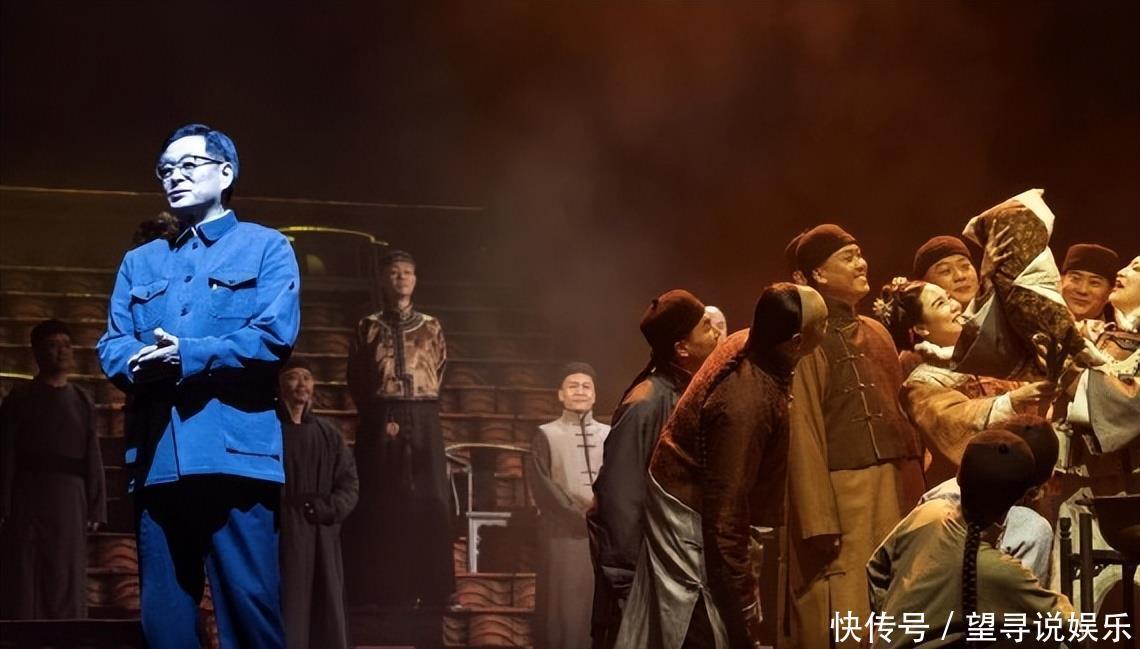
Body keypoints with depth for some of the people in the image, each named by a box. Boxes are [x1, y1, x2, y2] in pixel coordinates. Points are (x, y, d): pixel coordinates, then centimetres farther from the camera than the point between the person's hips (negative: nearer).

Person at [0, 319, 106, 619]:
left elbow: (93, 458, 9)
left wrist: (96, 508, 1)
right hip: (28, 498, -2)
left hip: (70, 501, 3)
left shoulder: (82, 400, 12)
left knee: (68, 581, 2)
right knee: (26, 579, -4)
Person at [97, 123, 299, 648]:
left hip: (235, 452, -5)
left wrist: (187, 358, -13)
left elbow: (274, 336, -5)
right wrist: (137, 364, -13)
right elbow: (112, 344, 11)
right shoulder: (139, 262, 24)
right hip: (156, 459, 5)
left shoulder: (266, 247, 10)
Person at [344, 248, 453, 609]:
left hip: (423, 421, 2)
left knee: (429, 504, -4)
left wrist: (417, 413, 3)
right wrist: (382, 419, -6)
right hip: (380, 421, -1)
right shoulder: (368, 327, 8)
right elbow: (356, 382, 5)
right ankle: (381, 594, -4)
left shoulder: (430, 328, 13)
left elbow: (439, 374, 14)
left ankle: (431, 595, -3)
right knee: (380, 505, -5)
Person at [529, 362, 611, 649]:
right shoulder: (546, 436, 5)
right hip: (562, 535, -3)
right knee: (564, 607, -7)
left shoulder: (609, 436, 15)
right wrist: (581, 517, -12)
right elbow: (542, 488, -3)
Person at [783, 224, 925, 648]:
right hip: (840, 493, -8)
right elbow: (804, 436, -13)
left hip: (890, 490, 8)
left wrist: (913, 493, 10)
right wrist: (819, 521, -19)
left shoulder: (877, 333, 16)